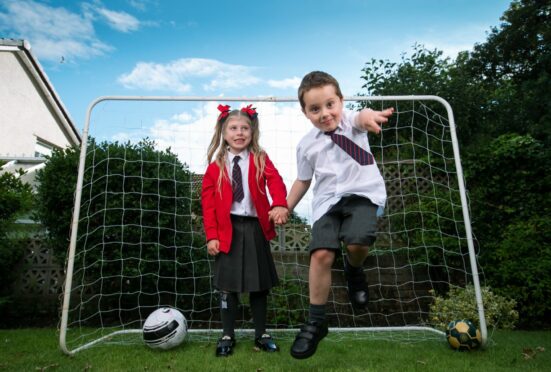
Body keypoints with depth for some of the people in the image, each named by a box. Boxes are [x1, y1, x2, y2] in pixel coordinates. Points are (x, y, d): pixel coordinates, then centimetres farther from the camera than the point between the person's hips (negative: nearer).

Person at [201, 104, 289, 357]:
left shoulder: (260, 160, 2)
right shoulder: (216, 164, 3)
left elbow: (275, 181, -15)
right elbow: (207, 200, 0)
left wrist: (280, 204, -36)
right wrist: (211, 235, -7)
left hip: (255, 227, 0)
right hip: (227, 229, 0)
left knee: (259, 283, 10)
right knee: (227, 284, 7)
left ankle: (261, 334, 26)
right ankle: (227, 336, 23)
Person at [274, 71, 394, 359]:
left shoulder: (350, 122, -4)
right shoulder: (306, 145, 5)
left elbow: (359, 117, -30)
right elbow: (303, 180, 17)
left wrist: (368, 116, -55)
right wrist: (285, 208, 15)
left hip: (362, 194, -2)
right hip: (327, 200, 2)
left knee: (357, 241, -29)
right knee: (321, 253, -14)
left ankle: (354, 271, 11)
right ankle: (316, 321, 5)